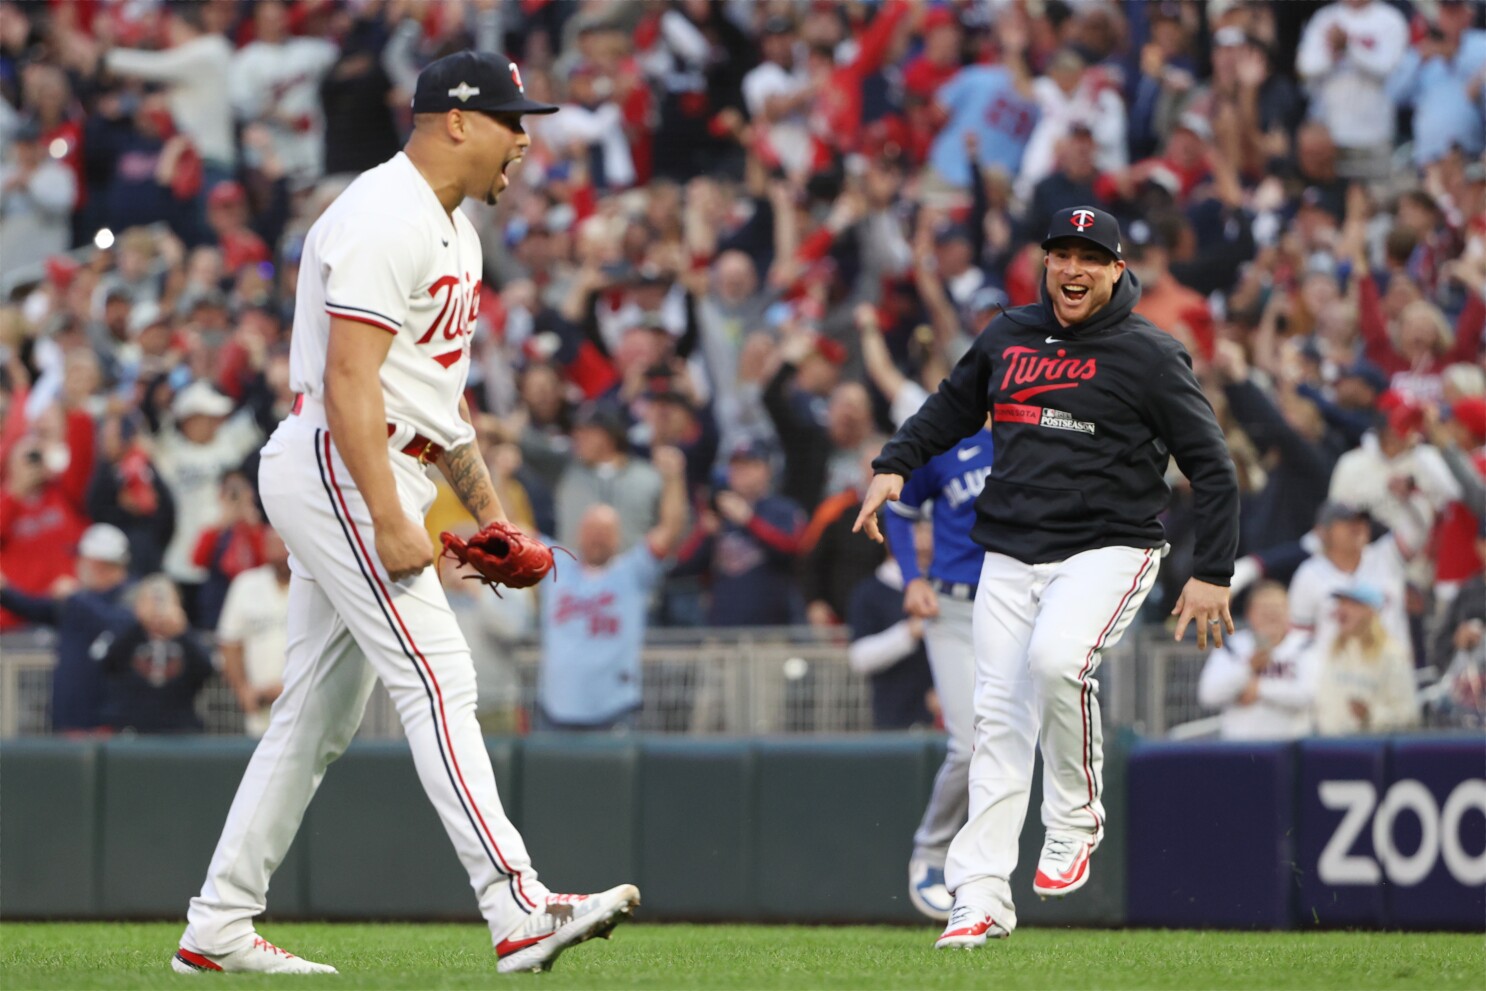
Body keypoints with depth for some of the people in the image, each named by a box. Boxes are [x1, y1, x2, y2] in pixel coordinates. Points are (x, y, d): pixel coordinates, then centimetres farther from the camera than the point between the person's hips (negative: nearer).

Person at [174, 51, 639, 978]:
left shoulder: (453, 230, 18)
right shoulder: (385, 221, -15)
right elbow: (348, 382, -22)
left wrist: (488, 508, 21)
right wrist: (391, 521, -27)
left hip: (377, 478, 11)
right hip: (337, 472, -11)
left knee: (321, 711, 10)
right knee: (437, 678, -16)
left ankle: (219, 928, 13)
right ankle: (519, 912, -23)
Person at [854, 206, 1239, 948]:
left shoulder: (1150, 355, -5)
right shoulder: (1008, 337, 10)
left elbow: (1211, 468, -4)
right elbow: (952, 408, 27)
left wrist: (1213, 574, -9)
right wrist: (895, 464, 10)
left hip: (1108, 548, -5)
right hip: (1009, 554, 5)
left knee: (1057, 658, -31)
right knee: (999, 719, 0)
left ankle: (1075, 823, -11)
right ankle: (980, 898, 1)